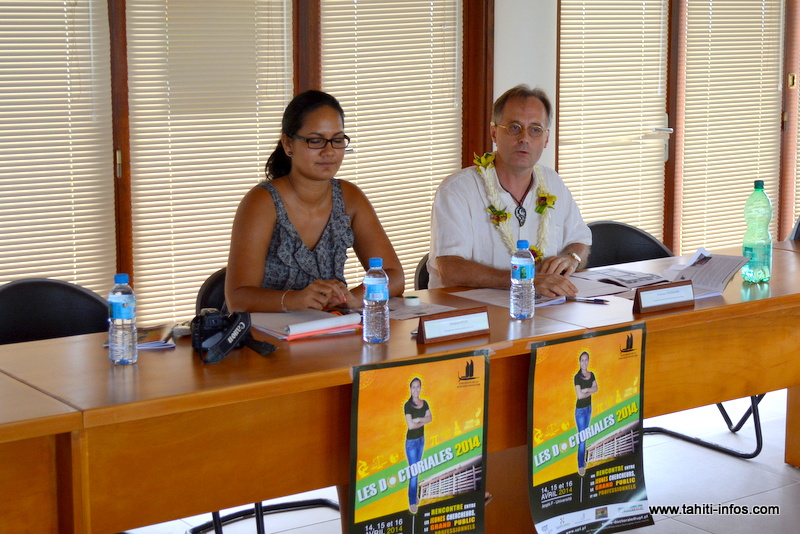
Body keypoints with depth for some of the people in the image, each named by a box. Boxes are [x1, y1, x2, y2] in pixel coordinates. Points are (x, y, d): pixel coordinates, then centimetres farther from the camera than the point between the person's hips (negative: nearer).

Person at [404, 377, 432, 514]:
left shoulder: (424, 403, 4)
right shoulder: (407, 405, -15)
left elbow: (430, 418, -7)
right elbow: (410, 425, -22)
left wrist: (419, 419, -20)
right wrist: (423, 422, -10)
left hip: (421, 439, 6)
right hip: (411, 441, -6)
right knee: (413, 472, -4)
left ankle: (415, 496, 30)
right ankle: (412, 502, 3)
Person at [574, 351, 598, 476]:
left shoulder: (591, 375, 4)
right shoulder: (577, 377, -16)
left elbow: (595, 388, -5)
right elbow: (579, 395, -22)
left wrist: (586, 390, -19)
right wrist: (590, 392, -9)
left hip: (589, 408, 6)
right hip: (580, 409, -6)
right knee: (582, 438, -4)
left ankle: (583, 460, 29)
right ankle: (580, 466, 3)